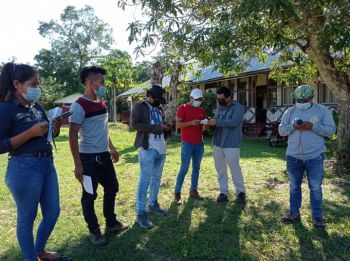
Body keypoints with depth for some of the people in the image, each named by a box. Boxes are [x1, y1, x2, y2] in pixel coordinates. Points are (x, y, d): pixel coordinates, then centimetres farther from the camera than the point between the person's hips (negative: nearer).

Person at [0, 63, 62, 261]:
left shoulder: (37, 107, 11)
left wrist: (55, 128, -1)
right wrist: (31, 132, -21)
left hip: (47, 164, 8)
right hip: (24, 168, -8)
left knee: (53, 212, 17)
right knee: (27, 217, 9)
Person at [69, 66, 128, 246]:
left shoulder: (101, 103, 8)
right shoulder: (79, 106, -15)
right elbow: (72, 137, -16)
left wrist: (112, 149, 21)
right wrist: (78, 164, -18)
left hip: (104, 156, 8)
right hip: (89, 158, -8)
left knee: (112, 188, 17)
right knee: (89, 196, 7)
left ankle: (111, 223, 35)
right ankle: (94, 231, 25)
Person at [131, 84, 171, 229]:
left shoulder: (157, 108, 18)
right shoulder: (139, 106, -5)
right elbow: (134, 124, -17)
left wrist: (164, 127, 3)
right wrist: (155, 128, -22)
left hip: (160, 148, 8)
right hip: (147, 149, -8)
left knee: (157, 178, 16)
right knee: (145, 181, -5)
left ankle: (153, 204, 31)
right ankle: (141, 213, 3)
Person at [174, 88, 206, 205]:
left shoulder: (201, 110, 13)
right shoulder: (183, 108, -5)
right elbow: (178, 124, -12)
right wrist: (191, 123, -25)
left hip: (199, 143, 6)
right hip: (187, 143, -6)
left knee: (196, 167, 11)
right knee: (184, 168, -5)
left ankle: (193, 190, 22)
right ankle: (177, 193, 5)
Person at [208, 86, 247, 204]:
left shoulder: (237, 107, -8)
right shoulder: (219, 107, 14)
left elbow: (234, 122, -22)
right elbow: (217, 122, 14)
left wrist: (217, 122, -24)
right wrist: (210, 122, -9)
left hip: (231, 144, -6)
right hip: (218, 143, 7)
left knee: (235, 169, 0)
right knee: (220, 169, 10)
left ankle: (241, 192, 15)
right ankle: (223, 192, 21)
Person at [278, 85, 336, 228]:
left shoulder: (322, 110, 0)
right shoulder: (290, 112, 6)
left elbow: (330, 130, -5)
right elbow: (281, 130, 3)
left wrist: (313, 127, -20)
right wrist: (293, 127, -16)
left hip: (315, 157, -2)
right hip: (293, 156, 3)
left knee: (315, 188, 6)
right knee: (294, 187, 13)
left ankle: (317, 216, 19)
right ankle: (294, 213, 27)